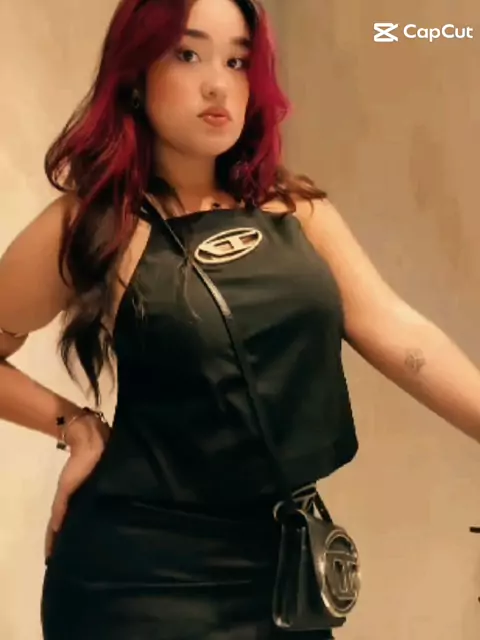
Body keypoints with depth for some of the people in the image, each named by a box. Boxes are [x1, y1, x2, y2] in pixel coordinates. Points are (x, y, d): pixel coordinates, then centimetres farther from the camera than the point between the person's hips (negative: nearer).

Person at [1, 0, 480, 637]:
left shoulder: (297, 212, 4)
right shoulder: (89, 227, -7)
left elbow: (402, 334, -4)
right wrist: (77, 425, -7)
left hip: (282, 549, 4)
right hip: (145, 565, -4)